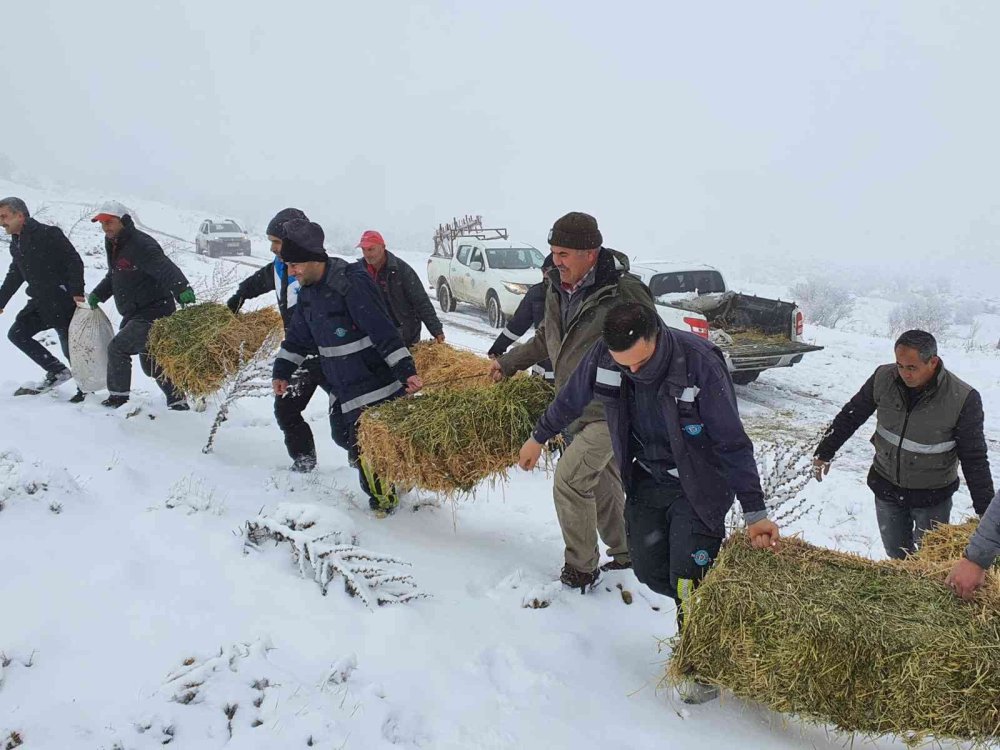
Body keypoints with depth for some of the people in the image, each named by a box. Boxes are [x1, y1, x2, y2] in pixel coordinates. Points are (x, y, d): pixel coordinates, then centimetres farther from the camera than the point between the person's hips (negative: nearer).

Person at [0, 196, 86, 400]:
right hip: (39, 303, 9)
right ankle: (57, 371, 6)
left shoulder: (48, 234, -12)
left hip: (63, 301, -9)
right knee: (17, 334, 3)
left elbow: (74, 261, -16)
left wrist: (77, 293, -23)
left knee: (71, 349, -4)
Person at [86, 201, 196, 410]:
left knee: (117, 348, -13)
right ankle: (177, 400, 23)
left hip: (154, 312, -10)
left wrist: (182, 288, -50)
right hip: (134, 314, 10)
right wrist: (98, 294, 16)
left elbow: (165, 268, -34)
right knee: (150, 362, 15)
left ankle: (118, 398, 1)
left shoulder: (140, 244, -19)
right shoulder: (113, 245, 12)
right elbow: (114, 277, 27)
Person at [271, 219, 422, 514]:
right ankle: (381, 497, 26)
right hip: (346, 391, 8)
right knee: (359, 442, 9)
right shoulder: (308, 292, 7)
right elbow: (298, 336, 20)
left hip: (378, 385, -7)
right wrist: (282, 371, 16)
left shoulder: (352, 283, -20)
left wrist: (405, 369, -25)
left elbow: (384, 331, -23)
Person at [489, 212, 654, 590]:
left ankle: (581, 569, 6)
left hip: (609, 412, -8)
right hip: (573, 409, 8)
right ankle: (624, 553, 37)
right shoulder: (556, 288, 2)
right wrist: (507, 363, 19)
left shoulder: (623, 292, -22)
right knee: (602, 485, 18)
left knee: (569, 478, -12)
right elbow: (545, 339, 19)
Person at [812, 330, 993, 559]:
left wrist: (986, 511, -12)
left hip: (933, 496, -3)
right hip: (886, 487, 3)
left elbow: (974, 458, -13)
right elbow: (850, 416, 1)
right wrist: (824, 453, 7)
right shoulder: (883, 378, -14)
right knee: (896, 555, 18)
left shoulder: (963, 399, -22)